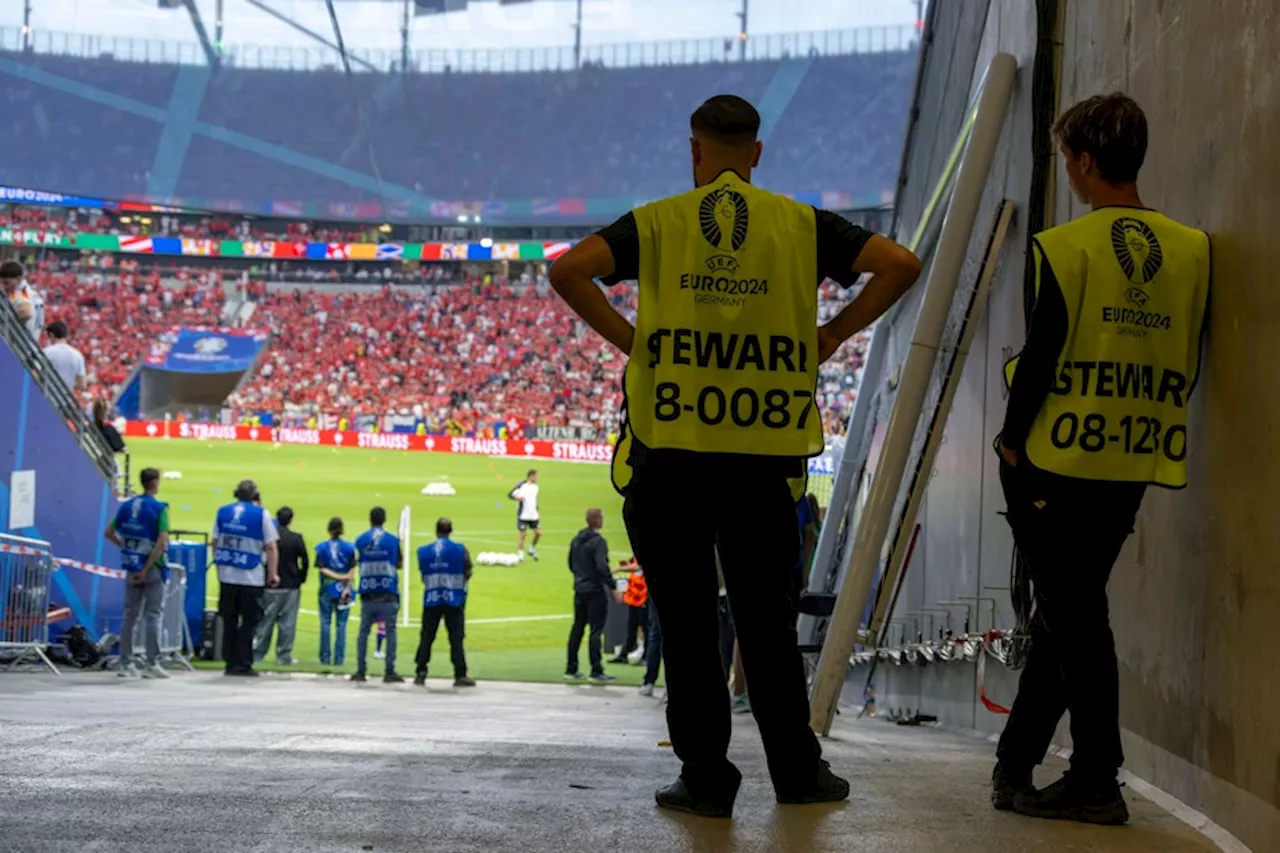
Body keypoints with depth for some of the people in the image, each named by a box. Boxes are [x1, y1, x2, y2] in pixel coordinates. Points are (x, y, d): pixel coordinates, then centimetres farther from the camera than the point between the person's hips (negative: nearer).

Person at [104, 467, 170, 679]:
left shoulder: (126, 506, 6)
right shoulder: (159, 508, -12)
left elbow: (109, 533, 10)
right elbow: (162, 543, -20)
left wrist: (126, 547, 10)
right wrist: (145, 569, -17)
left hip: (132, 567, 5)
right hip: (152, 567, -5)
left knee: (130, 615, 11)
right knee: (153, 615, -1)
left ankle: (126, 663, 13)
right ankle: (152, 664, -2)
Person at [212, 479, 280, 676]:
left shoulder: (223, 512, 7)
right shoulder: (261, 514, -5)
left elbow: (215, 542, 13)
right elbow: (271, 548, -7)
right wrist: (273, 574, -1)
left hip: (227, 576, 4)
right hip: (252, 578, -4)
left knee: (229, 621, 10)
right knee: (249, 621, 3)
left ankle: (231, 662, 12)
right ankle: (243, 664, 0)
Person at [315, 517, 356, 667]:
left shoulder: (322, 548, -1)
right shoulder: (349, 548, 0)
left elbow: (322, 569, -9)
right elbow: (352, 571, -6)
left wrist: (338, 577, -10)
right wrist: (347, 587, -9)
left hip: (327, 590, 0)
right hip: (343, 589, 0)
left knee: (325, 624, 5)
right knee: (341, 624, 4)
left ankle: (325, 658, 5)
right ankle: (339, 659, 1)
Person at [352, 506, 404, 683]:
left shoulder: (360, 540, 3)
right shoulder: (393, 540, 0)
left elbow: (359, 561, 13)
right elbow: (400, 564, 9)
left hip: (367, 593, 2)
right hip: (388, 593, -2)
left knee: (363, 631, 8)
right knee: (390, 631, 1)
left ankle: (360, 671, 5)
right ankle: (389, 672, -5)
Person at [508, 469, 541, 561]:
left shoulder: (535, 486, 9)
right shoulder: (521, 485, -11)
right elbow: (510, 495, -10)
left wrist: (537, 511, 18)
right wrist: (517, 498, -30)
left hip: (533, 515, 6)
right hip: (523, 515, -6)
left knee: (538, 533, 3)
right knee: (522, 535, -3)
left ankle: (532, 550, 25)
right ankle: (520, 555, 8)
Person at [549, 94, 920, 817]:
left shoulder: (658, 223, 4)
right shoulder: (800, 224, 7)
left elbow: (569, 271, -9)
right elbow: (900, 265, -1)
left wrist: (629, 337, 0)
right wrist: (832, 335, 7)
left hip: (670, 451, -1)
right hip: (765, 453, 1)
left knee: (687, 620, 4)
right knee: (766, 616, 11)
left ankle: (706, 778, 6)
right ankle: (797, 770, 18)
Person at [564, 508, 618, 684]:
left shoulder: (576, 540, 10)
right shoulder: (598, 541, -16)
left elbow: (571, 564, 17)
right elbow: (602, 567, -23)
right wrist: (613, 588, -20)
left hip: (579, 590, 8)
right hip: (596, 591, -8)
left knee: (577, 628, 13)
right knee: (596, 630, -5)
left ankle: (571, 669, 16)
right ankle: (596, 671, -6)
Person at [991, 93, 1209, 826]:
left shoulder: (1067, 247, -11)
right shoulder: (1192, 249, 5)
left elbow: (1041, 354, -11)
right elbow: (1189, 364, 9)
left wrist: (1013, 438, -1)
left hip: (1059, 458, -5)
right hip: (1136, 465, 6)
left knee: (1074, 615, 0)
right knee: (1069, 611, 14)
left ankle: (1097, 781, 1)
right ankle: (1016, 764, 23)